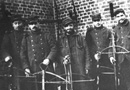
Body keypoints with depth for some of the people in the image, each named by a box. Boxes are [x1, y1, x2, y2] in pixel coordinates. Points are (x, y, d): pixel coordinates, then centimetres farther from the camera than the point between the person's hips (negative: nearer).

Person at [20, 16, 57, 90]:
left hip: (47, 68, 0)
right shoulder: (26, 38, 13)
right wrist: (26, 67, -4)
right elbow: (23, 54, 8)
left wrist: (48, 59, -12)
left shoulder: (47, 36, 13)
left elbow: (54, 49, 5)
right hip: (32, 71, 0)